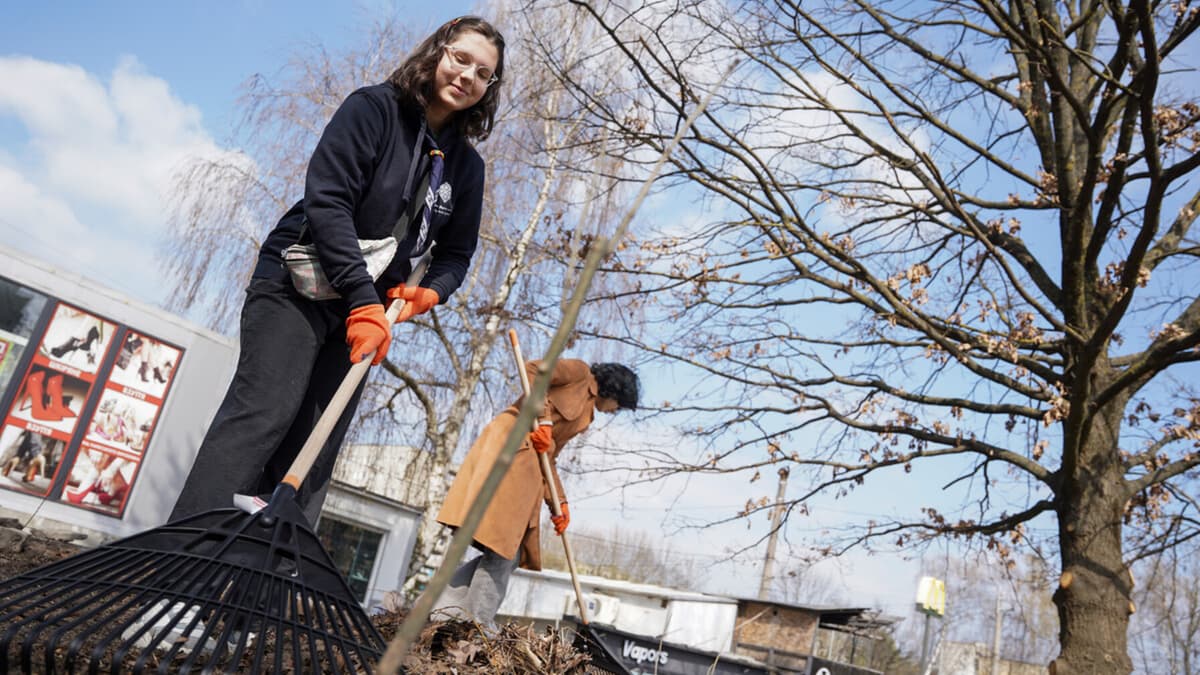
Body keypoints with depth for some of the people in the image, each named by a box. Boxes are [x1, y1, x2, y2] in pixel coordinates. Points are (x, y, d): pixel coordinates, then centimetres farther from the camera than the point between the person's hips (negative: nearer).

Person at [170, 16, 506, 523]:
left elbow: (456, 251, 16)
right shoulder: (373, 108, -7)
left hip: (364, 308, 6)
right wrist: (364, 299, -24)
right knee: (262, 413, -19)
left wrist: (431, 291, -8)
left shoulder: (466, 167, 9)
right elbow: (326, 201, -16)